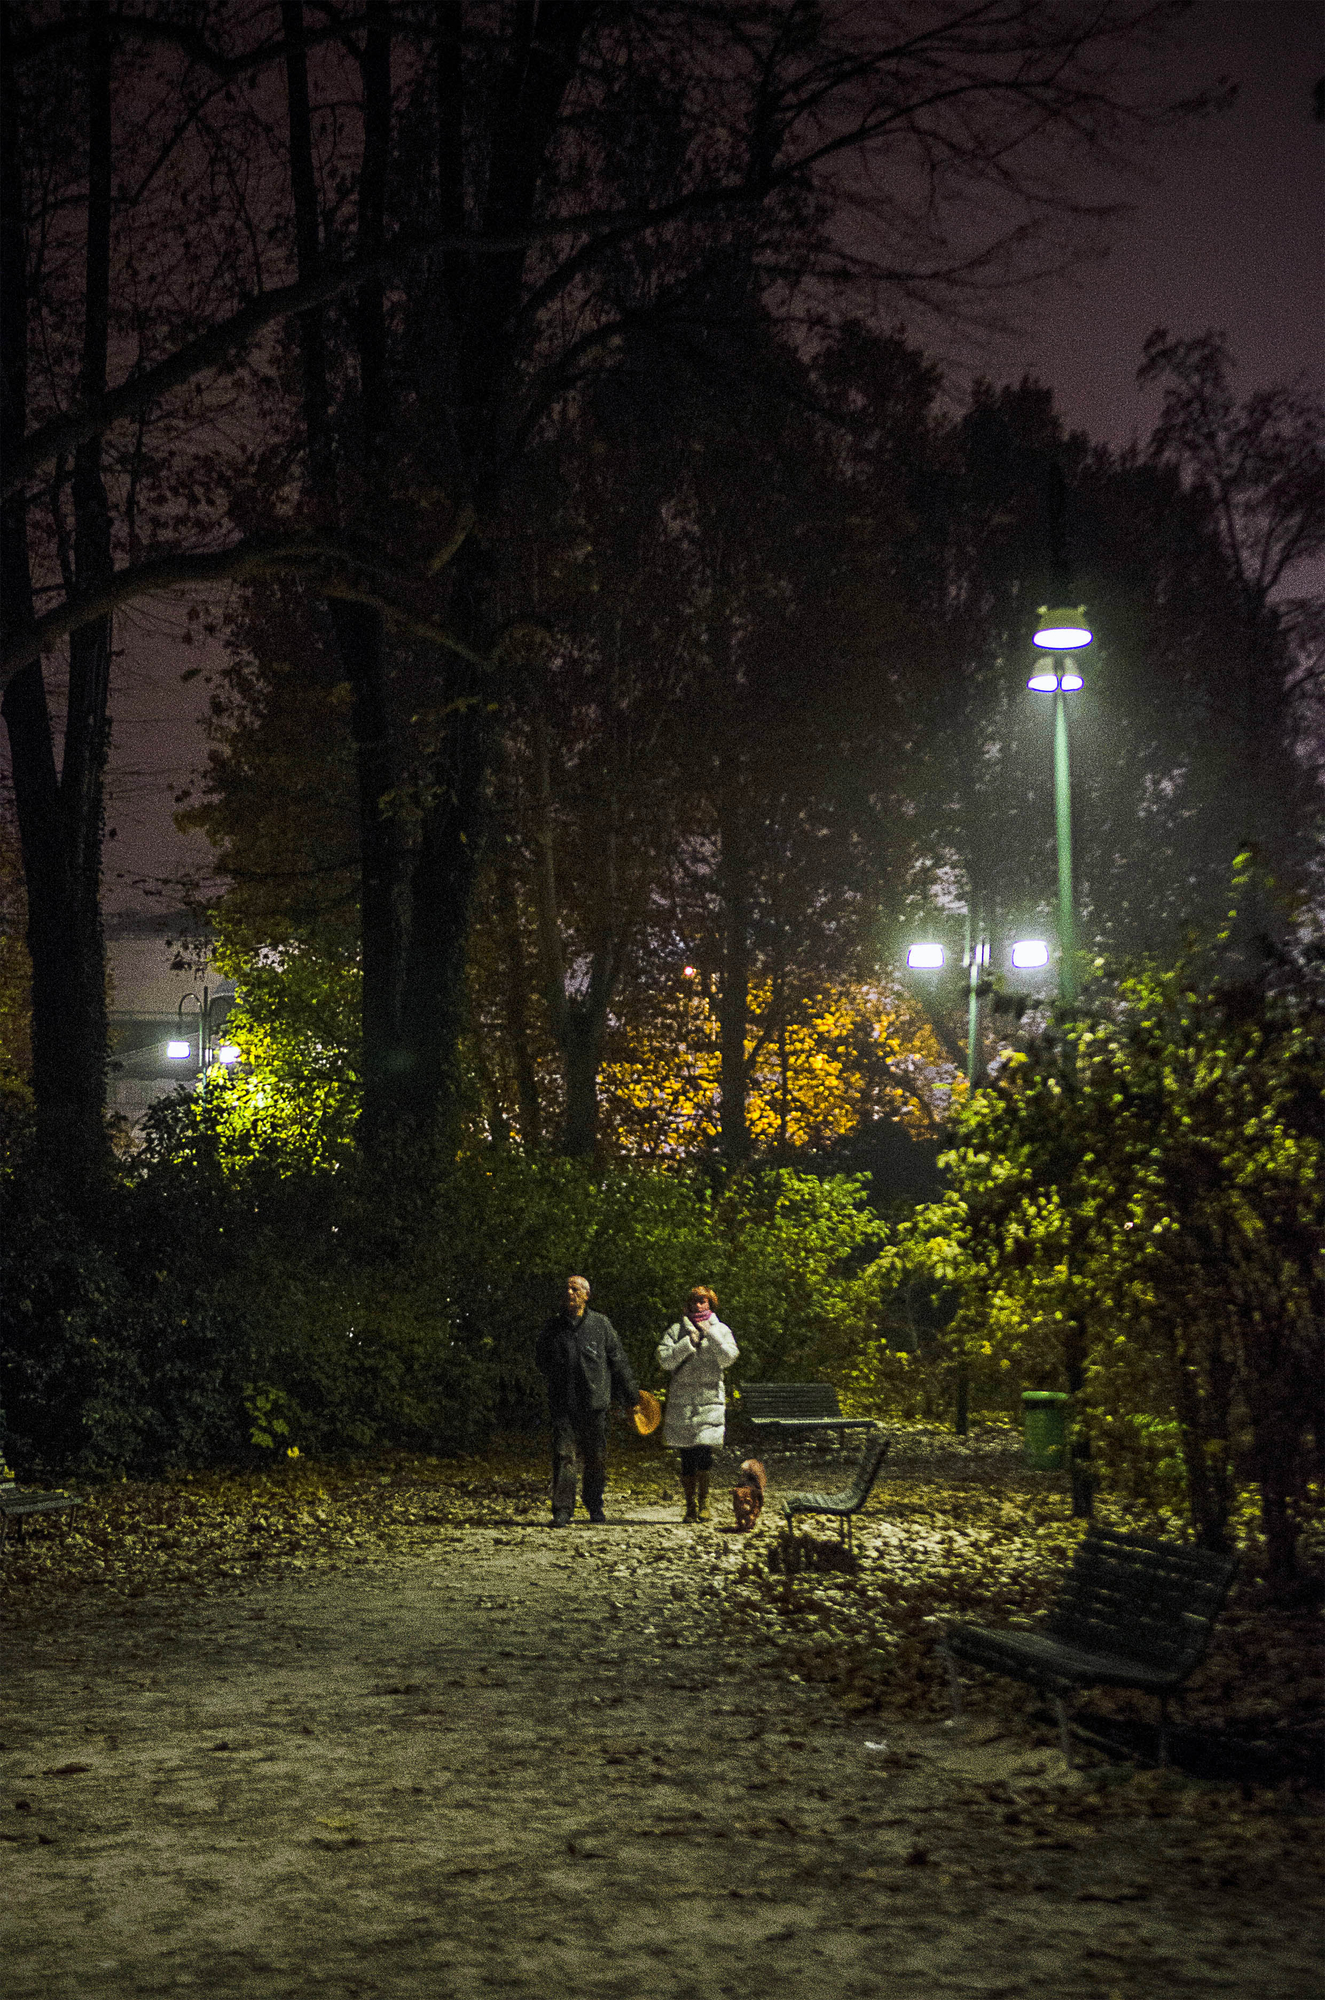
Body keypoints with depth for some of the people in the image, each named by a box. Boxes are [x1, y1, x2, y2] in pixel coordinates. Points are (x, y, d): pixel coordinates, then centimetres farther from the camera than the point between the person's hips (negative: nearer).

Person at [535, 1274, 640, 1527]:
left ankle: (595, 1506, 27)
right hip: (563, 1404, 0)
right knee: (563, 1454, -10)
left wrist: (630, 1396, 10)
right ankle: (561, 1512, -10)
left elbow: (618, 1361, 9)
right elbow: (541, 1358, 19)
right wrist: (552, 1385, 8)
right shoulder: (552, 1326, 6)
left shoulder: (601, 1324, 4)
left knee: (596, 1458, 8)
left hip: (594, 1403, 0)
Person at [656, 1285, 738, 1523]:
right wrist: (690, 1342, -11)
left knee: (704, 1451, -14)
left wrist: (710, 1333, -11)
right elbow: (665, 1359, -5)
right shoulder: (677, 1330, 8)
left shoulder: (721, 1330, 9)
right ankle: (691, 1505, 11)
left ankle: (703, 1503, 0)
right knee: (687, 1457, 2)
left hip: (710, 1398, -1)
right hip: (681, 1400, 1)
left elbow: (728, 1358, -8)